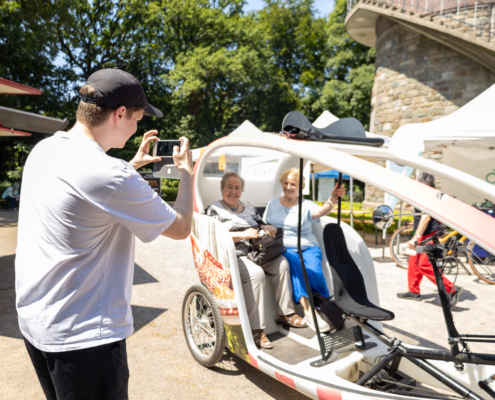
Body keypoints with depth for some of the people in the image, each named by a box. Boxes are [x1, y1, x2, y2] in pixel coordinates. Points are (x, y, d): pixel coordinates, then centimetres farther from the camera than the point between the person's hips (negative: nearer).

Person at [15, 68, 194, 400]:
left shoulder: (43, 151, 0)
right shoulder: (110, 176, -26)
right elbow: (181, 228, -15)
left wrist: (133, 165, 17)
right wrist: (186, 171, -1)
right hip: (84, 334, -9)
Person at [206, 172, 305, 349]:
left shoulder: (249, 208, 23)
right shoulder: (214, 209, 5)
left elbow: (263, 225, 21)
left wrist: (268, 228, -4)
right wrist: (243, 235, -19)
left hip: (256, 252, 6)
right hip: (233, 256, -6)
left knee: (282, 263, -17)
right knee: (256, 273, -32)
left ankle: (285, 313, -6)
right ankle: (256, 329, -28)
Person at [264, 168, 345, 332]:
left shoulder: (306, 205, 10)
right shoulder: (272, 204, 18)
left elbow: (319, 212, -14)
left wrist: (332, 199, -36)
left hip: (308, 247, 0)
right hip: (284, 248, 0)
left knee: (313, 270, -31)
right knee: (294, 265, -34)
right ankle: (309, 311, -40)